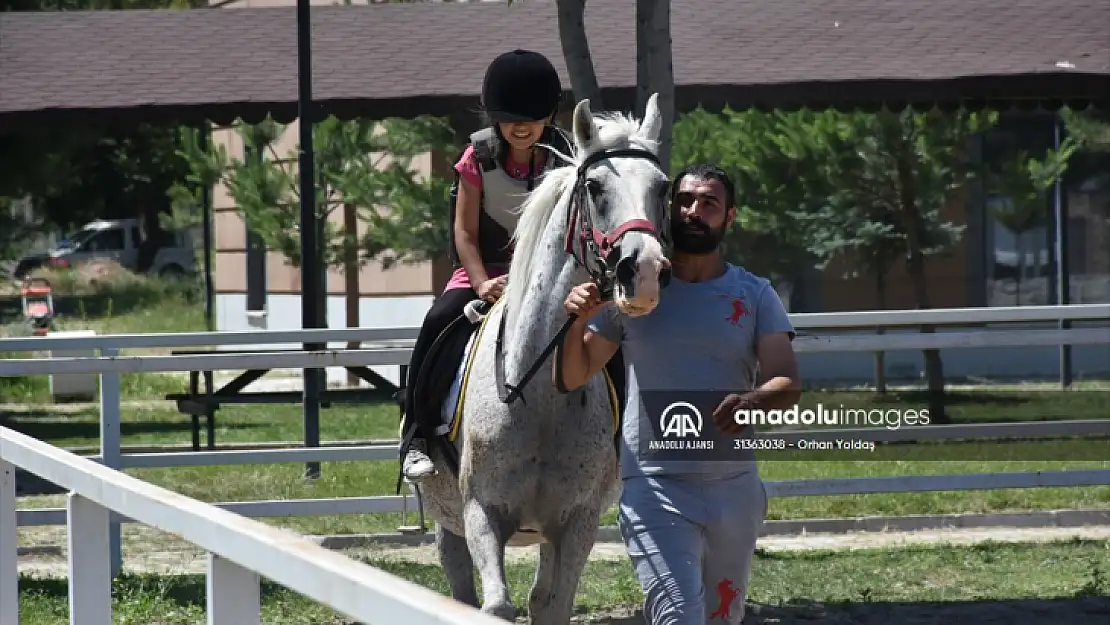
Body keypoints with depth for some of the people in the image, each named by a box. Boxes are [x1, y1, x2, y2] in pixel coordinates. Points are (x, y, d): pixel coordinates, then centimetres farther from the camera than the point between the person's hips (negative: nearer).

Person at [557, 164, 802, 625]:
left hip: (736, 487, 3)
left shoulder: (755, 296, 5)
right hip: (655, 487, -3)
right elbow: (574, 377, 8)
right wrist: (578, 322, -13)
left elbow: (788, 383, -6)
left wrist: (754, 401, -30)